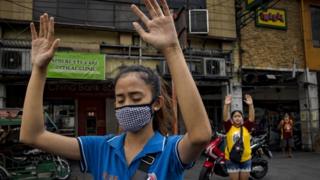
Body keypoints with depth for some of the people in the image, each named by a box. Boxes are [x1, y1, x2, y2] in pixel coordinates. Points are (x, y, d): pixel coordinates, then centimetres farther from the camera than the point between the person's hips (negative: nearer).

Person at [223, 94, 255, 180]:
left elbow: (252, 117, -12)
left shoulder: (246, 127, 1)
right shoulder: (229, 127, -3)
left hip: (245, 159, 2)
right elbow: (225, 117, -16)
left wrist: (251, 105, -26)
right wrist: (226, 105, -30)